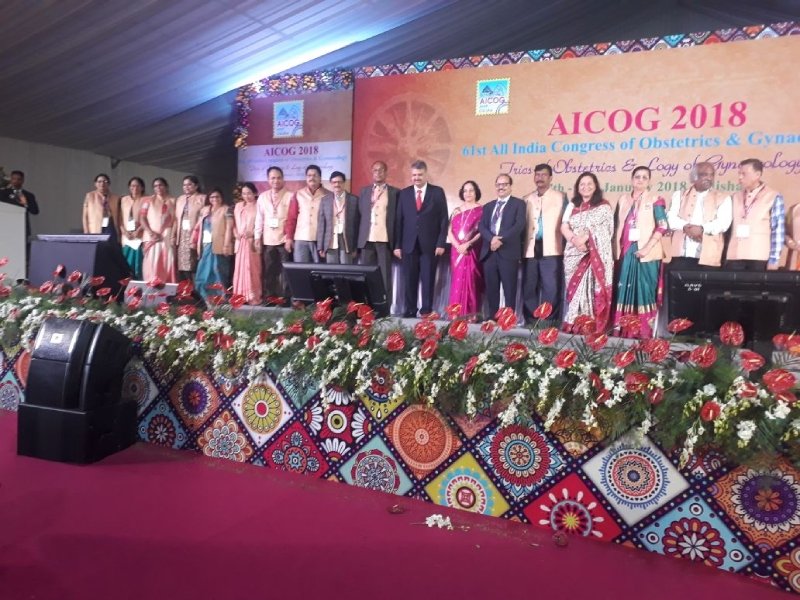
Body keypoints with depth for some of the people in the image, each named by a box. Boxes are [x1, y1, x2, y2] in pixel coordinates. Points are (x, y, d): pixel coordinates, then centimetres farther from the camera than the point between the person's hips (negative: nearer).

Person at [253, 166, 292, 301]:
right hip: (267, 240, 4)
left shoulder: (290, 196, 0)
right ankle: (268, 298, 13)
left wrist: (290, 238, -11)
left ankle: (285, 298, 3)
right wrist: (257, 238, 6)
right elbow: (259, 219, 12)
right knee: (268, 271, 6)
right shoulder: (262, 197, 12)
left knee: (285, 270, -2)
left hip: (284, 240, -3)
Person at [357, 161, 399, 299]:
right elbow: (359, 215, 12)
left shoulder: (395, 192, 7)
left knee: (385, 276, -1)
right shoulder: (364, 191, 15)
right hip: (367, 239, 3)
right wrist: (357, 239, 4)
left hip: (385, 239, -2)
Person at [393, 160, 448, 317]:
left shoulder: (437, 192, 4)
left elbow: (443, 219, 1)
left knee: (428, 280, 2)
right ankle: (409, 311, 11)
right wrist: (397, 245, 1)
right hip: (408, 244, 2)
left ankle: (427, 311, 8)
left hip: (429, 244, -2)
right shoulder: (404, 193, 9)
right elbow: (398, 220, 7)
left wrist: (441, 243, -6)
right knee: (409, 280, 3)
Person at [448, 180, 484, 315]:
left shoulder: (481, 210, 2)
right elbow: (450, 231, 7)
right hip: (457, 251, 4)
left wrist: (468, 244, -17)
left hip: (472, 252, -4)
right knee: (457, 281, 3)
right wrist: (458, 246, -9)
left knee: (470, 281, -7)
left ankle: (470, 315, -3)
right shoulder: (457, 211, 15)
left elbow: (482, 232, -7)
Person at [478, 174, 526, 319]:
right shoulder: (488, 206, 21)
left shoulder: (518, 203, 7)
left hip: (508, 252, -4)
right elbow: (481, 227, 9)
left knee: (509, 288, -4)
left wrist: (501, 239, -16)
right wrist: (491, 239, -12)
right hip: (489, 252, 5)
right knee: (491, 288, 5)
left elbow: (519, 225, -8)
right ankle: (492, 317, 12)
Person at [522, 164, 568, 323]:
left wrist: (565, 247, -7)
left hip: (551, 250, -4)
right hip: (530, 250, 4)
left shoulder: (560, 197, 6)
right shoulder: (527, 199, 17)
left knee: (551, 288, -7)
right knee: (529, 287, 4)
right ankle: (530, 320, 12)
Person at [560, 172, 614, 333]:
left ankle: (593, 325, -4)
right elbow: (564, 227, 4)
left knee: (593, 289, -7)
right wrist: (575, 240, -13)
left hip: (595, 255, -4)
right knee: (574, 288, 2)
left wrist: (583, 239, -13)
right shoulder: (572, 206, 15)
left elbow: (600, 230, -5)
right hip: (574, 254, 4)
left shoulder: (603, 207, 5)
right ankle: (572, 324, 5)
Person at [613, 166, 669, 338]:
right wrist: (617, 249, 4)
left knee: (645, 290, -3)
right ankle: (624, 330, 8)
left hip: (646, 253, -4)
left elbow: (662, 227, -7)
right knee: (625, 290, 3)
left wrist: (647, 248, -16)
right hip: (626, 252, 4)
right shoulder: (623, 200, 14)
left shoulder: (655, 200, 1)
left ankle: (645, 331, 1)